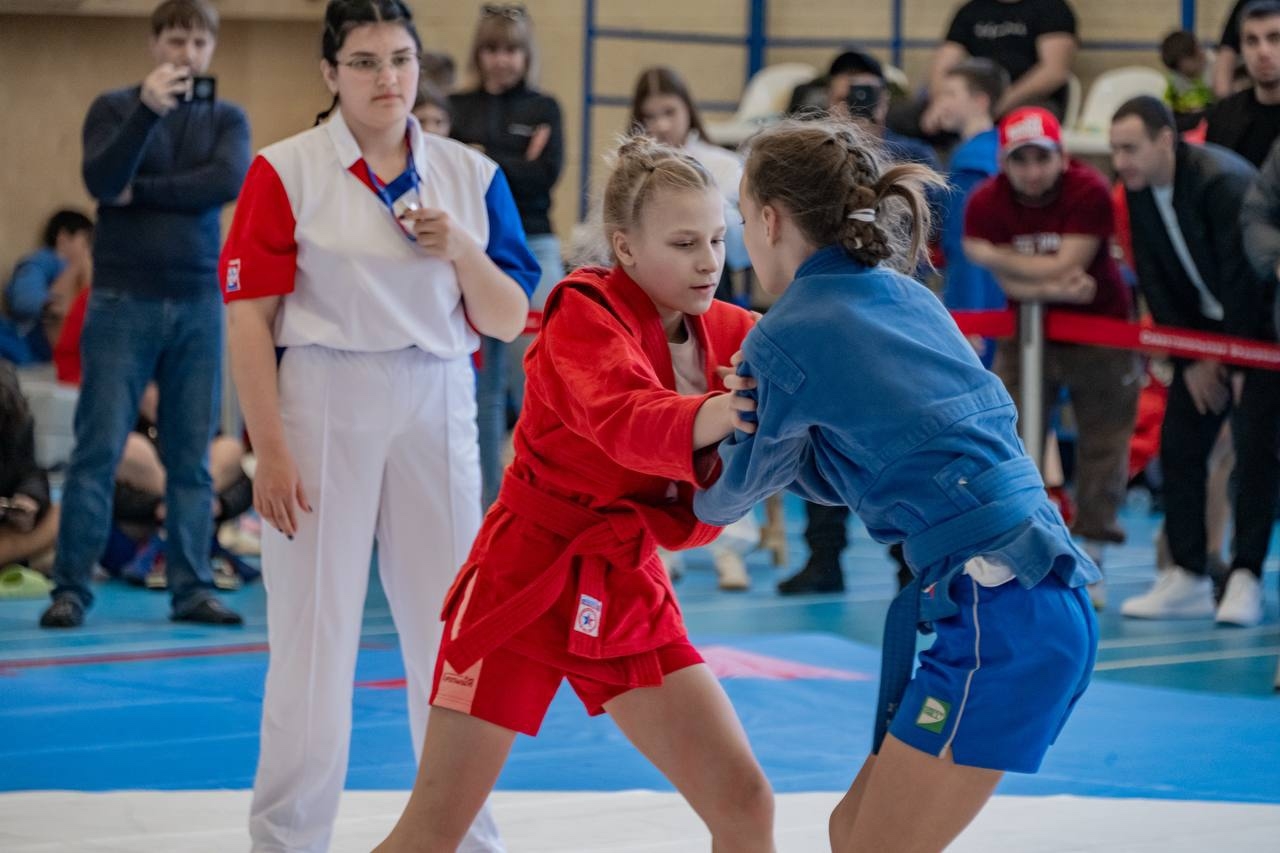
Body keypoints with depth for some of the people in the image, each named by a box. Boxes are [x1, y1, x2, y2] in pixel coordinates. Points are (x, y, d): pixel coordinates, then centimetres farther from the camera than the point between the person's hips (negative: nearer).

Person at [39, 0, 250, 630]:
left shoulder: (227, 119, 9)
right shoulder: (114, 108, 3)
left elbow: (228, 182, -10)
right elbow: (102, 181, -15)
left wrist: (140, 192, -11)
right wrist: (146, 111, -26)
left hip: (198, 304, 2)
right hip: (123, 301, -2)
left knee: (191, 456, 4)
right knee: (98, 450, -4)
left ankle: (192, 589, 8)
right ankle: (71, 589, -2)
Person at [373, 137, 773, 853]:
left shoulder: (726, 332, 1)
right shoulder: (584, 315, -17)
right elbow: (631, 423, -37)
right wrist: (735, 407, -55)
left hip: (630, 591, 5)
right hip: (527, 576, -5)